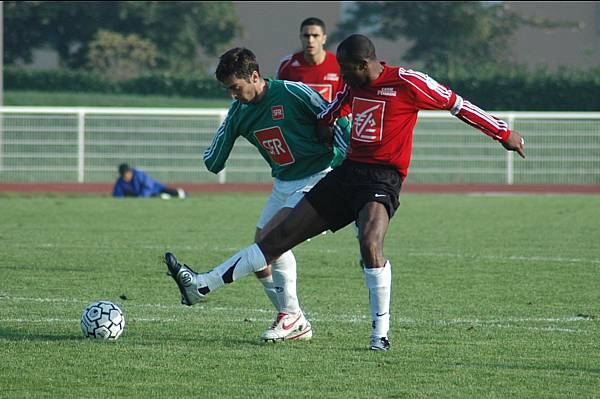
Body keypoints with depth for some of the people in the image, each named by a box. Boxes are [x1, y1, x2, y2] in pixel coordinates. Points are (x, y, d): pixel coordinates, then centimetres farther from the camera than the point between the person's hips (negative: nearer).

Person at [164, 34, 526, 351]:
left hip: (383, 177, -7)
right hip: (349, 171, 7)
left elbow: (457, 104, -4)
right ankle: (202, 286, 4)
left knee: (370, 241, -33)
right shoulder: (353, 86, 11)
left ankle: (381, 331, -21)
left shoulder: (406, 83, -10)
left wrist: (503, 133, -1)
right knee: (282, 235, 5)